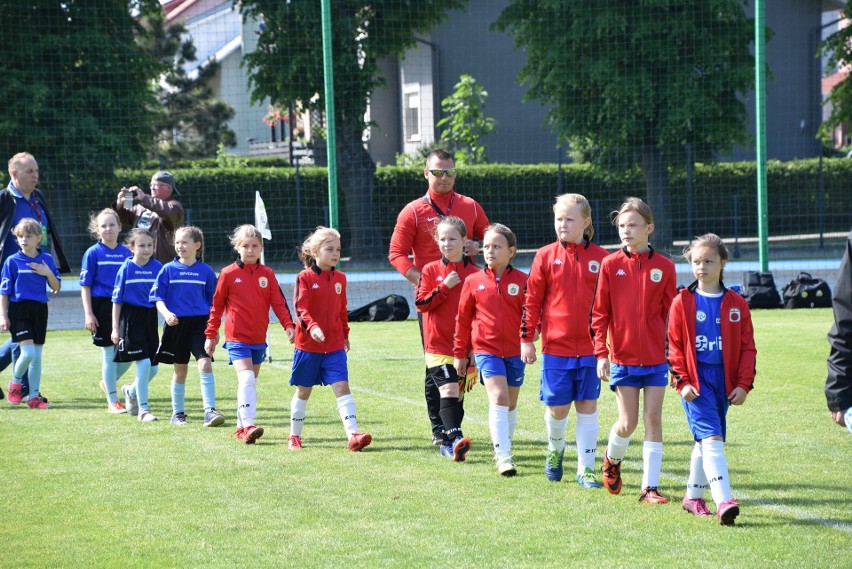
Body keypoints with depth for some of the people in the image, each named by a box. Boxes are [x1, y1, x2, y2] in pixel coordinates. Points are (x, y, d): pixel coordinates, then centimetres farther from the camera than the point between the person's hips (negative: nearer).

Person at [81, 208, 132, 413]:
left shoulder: (126, 253, 8)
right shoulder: (93, 253, -2)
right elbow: (85, 286, -3)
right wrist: (88, 314, -9)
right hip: (102, 306, -4)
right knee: (110, 354, 0)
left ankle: (108, 381, 31)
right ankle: (113, 401, 8)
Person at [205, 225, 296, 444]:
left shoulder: (267, 274, 4)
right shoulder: (228, 274, -3)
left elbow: (279, 302, 0)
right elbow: (217, 305, 3)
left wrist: (289, 325, -14)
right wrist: (211, 334, 4)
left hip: (259, 339, 4)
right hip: (237, 338, -4)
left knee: (250, 383, 13)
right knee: (247, 379, -20)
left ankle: (242, 427, 23)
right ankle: (248, 426, -26)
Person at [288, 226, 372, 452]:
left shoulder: (340, 278, 6)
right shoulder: (305, 278, -8)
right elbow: (301, 309, -18)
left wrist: (345, 335, 24)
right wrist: (312, 327, -34)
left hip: (335, 345, 3)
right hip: (308, 345, -3)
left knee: (342, 386, -10)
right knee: (303, 390, 9)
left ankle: (353, 434, -18)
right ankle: (294, 436, 24)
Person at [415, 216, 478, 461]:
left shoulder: (474, 273, 4)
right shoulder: (431, 270, 2)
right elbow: (421, 304, -5)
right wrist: (444, 287, -13)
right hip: (438, 345, -3)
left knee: (458, 394, 8)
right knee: (448, 390, -17)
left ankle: (449, 444, 16)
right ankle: (455, 438, -26)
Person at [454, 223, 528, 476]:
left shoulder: (522, 281, -2)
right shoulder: (473, 281, 1)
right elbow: (463, 318, 9)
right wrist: (459, 353, 11)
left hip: (515, 350, 2)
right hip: (486, 348, -2)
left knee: (511, 403, 14)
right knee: (498, 397, -17)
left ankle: (504, 448, 33)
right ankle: (503, 456, -19)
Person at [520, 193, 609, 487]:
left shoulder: (601, 258, 1)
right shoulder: (546, 256, 1)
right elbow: (532, 300, 4)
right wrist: (527, 339, 2)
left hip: (590, 347, 0)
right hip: (556, 345, 0)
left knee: (588, 407, 2)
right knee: (557, 407, 4)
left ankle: (586, 469, 9)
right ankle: (555, 450, 33)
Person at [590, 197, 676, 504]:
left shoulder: (664, 267, -1)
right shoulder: (610, 265, -2)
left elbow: (670, 314, 5)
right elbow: (600, 312, -1)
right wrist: (601, 354, -6)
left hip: (656, 358, 1)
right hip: (623, 357, -1)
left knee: (654, 420, -1)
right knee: (627, 423, 2)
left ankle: (650, 487, 3)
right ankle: (612, 459, 33)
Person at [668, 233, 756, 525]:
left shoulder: (737, 304, 6)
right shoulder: (682, 302, 1)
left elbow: (747, 347, 7)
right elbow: (674, 346, 1)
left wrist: (744, 384, -2)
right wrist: (682, 381, -7)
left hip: (724, 382, 3)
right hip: (696, 382, -3)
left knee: (706, 441, 13)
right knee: (711, 438, -17)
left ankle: (694, 496, 29)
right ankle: (724, 502, -26)